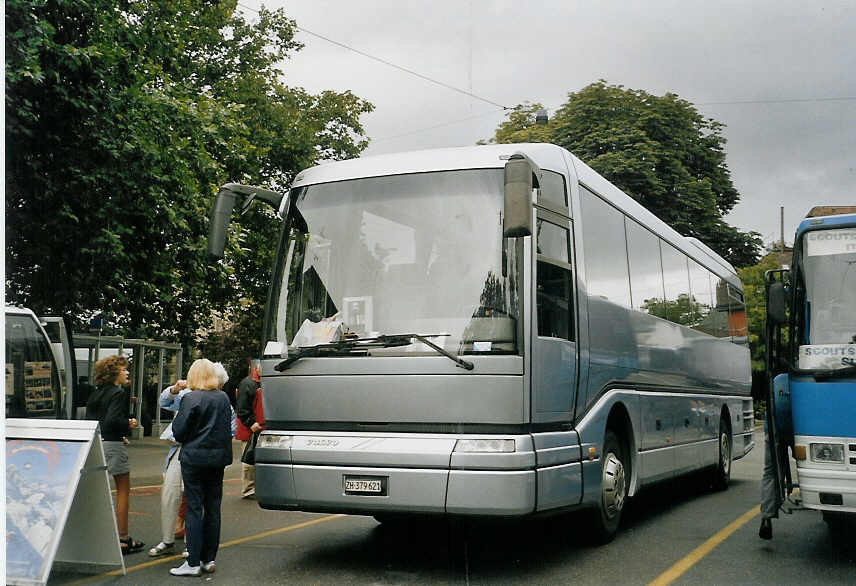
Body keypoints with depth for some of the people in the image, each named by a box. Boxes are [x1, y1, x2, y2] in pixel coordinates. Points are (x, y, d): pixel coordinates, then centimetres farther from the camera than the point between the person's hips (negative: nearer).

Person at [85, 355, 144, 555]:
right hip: (113, 444, -8)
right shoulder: (117, 394, -13)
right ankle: (123, 540, 5)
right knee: (123, 491, 2)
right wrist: (129, 424, -6)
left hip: (96, 443, 8)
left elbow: (89, 419, 11)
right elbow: (112, 420, -25)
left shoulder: (95, 394, 12)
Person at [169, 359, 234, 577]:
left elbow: (179, 432, -9)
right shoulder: (223, 398, 5)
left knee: (194, 509, -2)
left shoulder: (191, 398, -12)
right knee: (213, 509, 11)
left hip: (194, 458, -5)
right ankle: (209, 559, 17)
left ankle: (193, 563, 0)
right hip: (218, 458, 5)